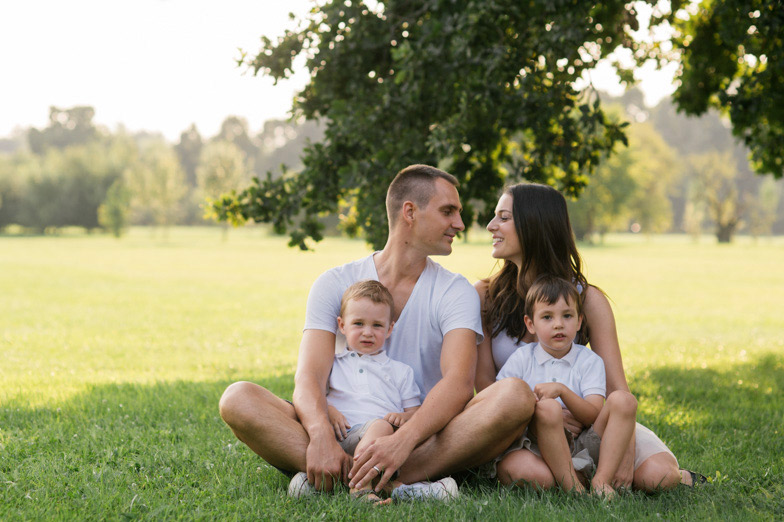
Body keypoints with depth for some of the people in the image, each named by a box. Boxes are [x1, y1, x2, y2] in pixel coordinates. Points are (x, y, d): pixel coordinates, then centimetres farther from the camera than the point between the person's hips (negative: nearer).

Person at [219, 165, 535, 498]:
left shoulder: (456, 292, 5)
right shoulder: (335, 284, 6)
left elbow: (459, 382, -14)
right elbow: (309, 378, -7)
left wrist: (403, 440, -34)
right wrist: (321, 435, -32)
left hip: (423, 442, 0)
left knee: (516, 395, -28)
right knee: (238, 399, -20)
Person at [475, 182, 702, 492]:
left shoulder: (588, 300, -5)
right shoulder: (485, 295, -3)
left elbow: (618, 391, -10)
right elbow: (484, 382, -6)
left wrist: (625, 452, -28)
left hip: (581, 420, -1)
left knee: (656, 474, -25)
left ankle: (679, 477, 13)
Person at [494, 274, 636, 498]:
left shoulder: (589, 361, 8)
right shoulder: (521, 359, 7)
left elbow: (593, 416, -6)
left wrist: (562, 390, -21)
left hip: (577, 449, 2)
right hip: (534, 444, -2)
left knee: (624, 401, -16)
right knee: (547, 407, -35)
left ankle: (602, 480, -24)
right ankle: (572, 486, -27)